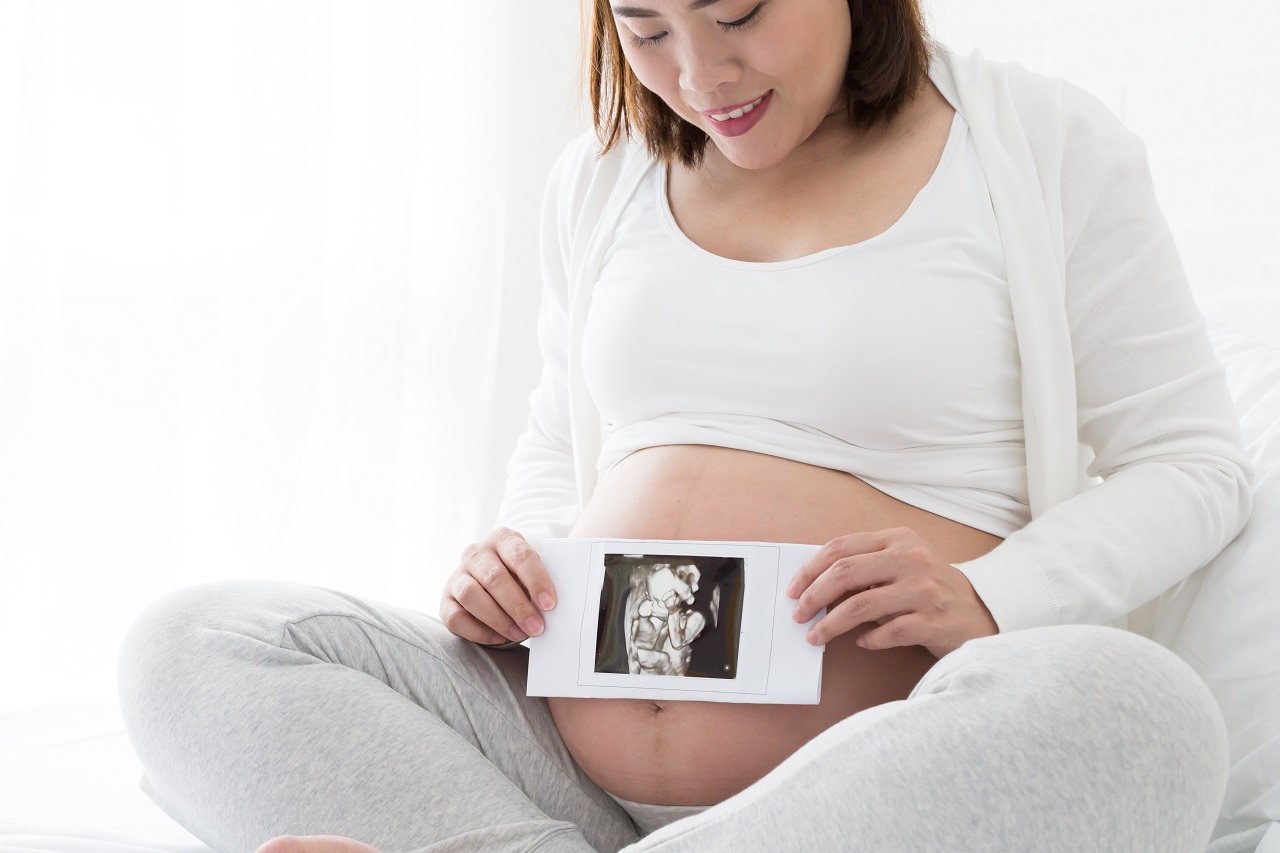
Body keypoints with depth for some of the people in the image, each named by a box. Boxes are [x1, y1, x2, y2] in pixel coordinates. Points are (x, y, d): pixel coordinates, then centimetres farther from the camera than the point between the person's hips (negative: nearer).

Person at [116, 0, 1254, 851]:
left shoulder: (1041, 144, 2)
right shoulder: (598, 182, 15)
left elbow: (1192, 457, 5)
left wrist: (984, 599, -14)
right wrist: (516, 564, 2)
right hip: (561, 762, 4)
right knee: (190, 645, -13)